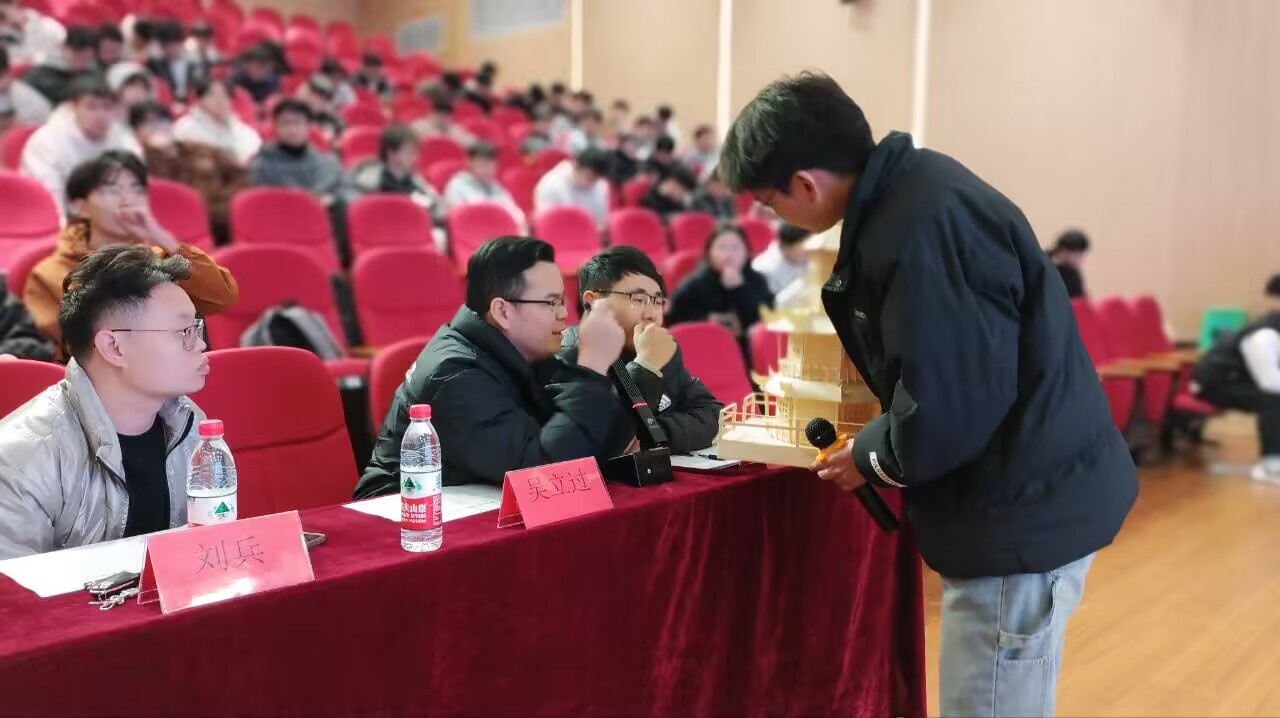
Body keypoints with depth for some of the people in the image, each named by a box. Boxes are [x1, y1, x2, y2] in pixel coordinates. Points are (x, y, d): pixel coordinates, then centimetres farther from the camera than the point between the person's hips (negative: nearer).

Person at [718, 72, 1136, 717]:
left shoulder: (919, 229, -27)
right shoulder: (913, 184, 4)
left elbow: (947, 410, -25)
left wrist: (871, 457, -8)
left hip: (1021, 512, -10)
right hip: (1033, 488, 10)